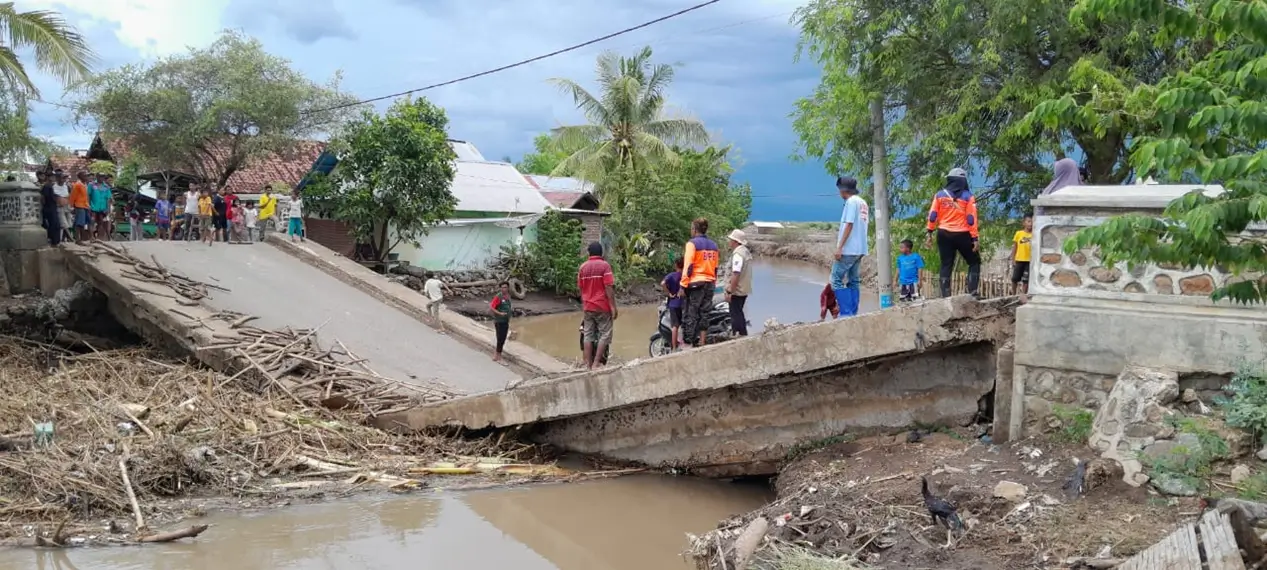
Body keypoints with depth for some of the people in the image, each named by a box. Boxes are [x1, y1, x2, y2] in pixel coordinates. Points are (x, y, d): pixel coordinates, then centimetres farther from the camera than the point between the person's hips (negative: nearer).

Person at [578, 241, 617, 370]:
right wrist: (613, 307, -12)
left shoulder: (582, 267, 8)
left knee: (588, 335, 7)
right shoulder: (604, 265, -8)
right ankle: (596, 363, -10)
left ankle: (588, 365, 7)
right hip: (602, 306, -5)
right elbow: (609, 288, -13)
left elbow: (580, 288, 11)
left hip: (588, 307, 5)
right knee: (605, 334, -1)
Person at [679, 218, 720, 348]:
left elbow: (688, 266, -13)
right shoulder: (713, 245, 13)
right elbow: (716, 267, 15)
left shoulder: (692, 243, -8)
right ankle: (702, 343, 10)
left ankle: (687, 342, -6)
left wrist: (683, 286, -12)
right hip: (709, 284, 6)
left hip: (695, 283, -6)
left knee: (690, 314, -3)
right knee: (704, 314, 10)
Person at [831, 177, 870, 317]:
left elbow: (849, 225, -17)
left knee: (836, 279, -8)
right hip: (859, 249, 10)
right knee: (854, 281, 10)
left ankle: (846, 313, -13)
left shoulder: (851, 202, -11)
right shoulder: (863, 203, 16)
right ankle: (853, 314, 10)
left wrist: (839, 247, -17)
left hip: (848, 249, -9)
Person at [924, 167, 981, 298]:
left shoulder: (940, 195, 3)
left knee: (946, 265, 7)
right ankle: (972, 291, 0)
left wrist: (930, 234, 7)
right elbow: (971, 219, -7)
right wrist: (975, 239, -6)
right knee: (974, 262, 12)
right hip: (962, 235, -3)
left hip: (944, 235, 3)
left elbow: (932, 215, 1)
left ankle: (945, 295, 2)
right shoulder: (968, 196, -4)